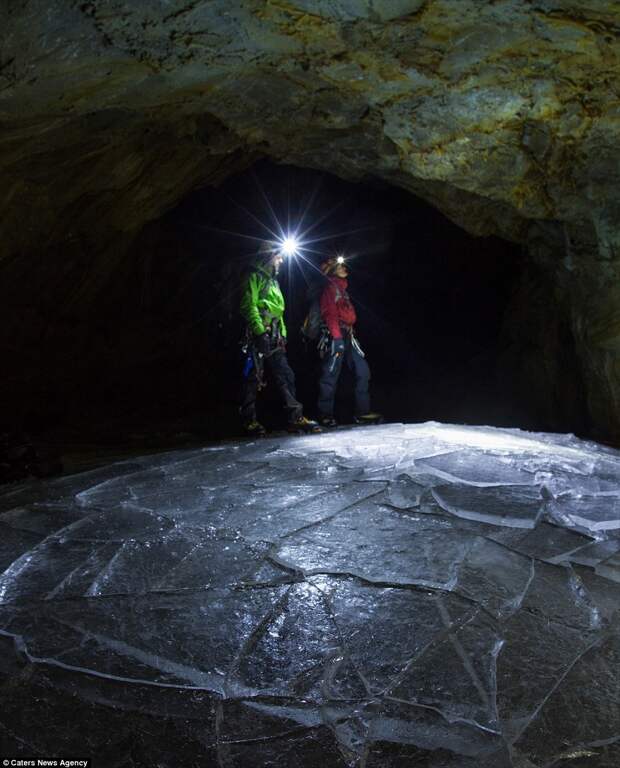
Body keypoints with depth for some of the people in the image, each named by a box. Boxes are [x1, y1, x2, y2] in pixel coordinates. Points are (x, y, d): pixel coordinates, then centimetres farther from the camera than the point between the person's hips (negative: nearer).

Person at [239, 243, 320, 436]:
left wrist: (282, 334, 20)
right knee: (253, 378, -5)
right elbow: (249, 306, -13)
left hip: (274, 339, 9)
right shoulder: (255, 278, -2)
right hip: (259, 337, -9)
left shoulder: (273, 281, 25)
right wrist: (260, 331, -20)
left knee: (286, 376, 2)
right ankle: (249, 421, 1)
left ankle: (295, 417, 2)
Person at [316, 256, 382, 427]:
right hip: (335, 335, -9)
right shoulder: (330, 288, -3)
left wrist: (351, 333, 16)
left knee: (363, 371, 3)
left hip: (347, 336, 9)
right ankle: (325, 415, 2)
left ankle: (362, 413, 5)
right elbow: (330, 314, -13)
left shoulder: (342, 288, 24)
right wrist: (337, 338, -20)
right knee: (331, 375, -6)